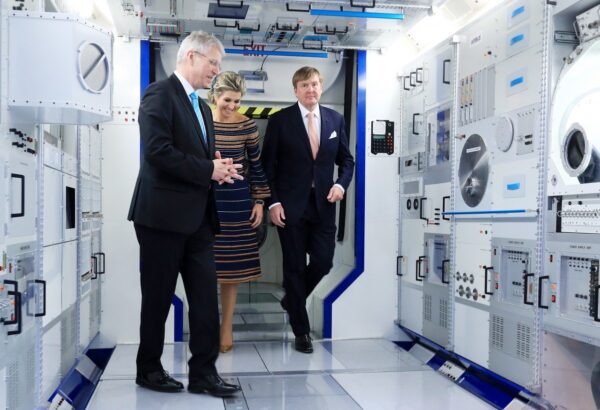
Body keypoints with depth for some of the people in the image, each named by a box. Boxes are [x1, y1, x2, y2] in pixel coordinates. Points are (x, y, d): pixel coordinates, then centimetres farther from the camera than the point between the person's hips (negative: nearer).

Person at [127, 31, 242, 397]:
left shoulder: (202, 107, 19)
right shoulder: (160, 94, -8)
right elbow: (158, 151, -20)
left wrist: (219, 168, 1)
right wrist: (209, 170, -15)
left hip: (197, 216, 8)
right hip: (164, 214, -8)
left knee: (206, 296, 4)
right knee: (158, 298, 6)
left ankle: (204, 372, 12)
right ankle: (149, 369, 22)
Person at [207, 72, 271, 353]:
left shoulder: (247, 125, 0)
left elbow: (256, 164, 6)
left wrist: (259, 201, 4)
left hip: (236, 202, 0)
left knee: (231, 266, 6)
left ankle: (227, 328, 17)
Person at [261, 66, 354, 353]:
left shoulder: (335, 119, 7)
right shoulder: (280, 120, -3)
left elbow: (346, 159, 14)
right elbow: (268, 165, -3)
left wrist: (341, 184, -5)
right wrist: (273, 202, -10)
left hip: (323, 204, 3)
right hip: (290, 206, -3)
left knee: (323, 262, 4)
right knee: (295, 267, 4)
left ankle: (292, 300, 35)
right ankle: (301, 332, 16)